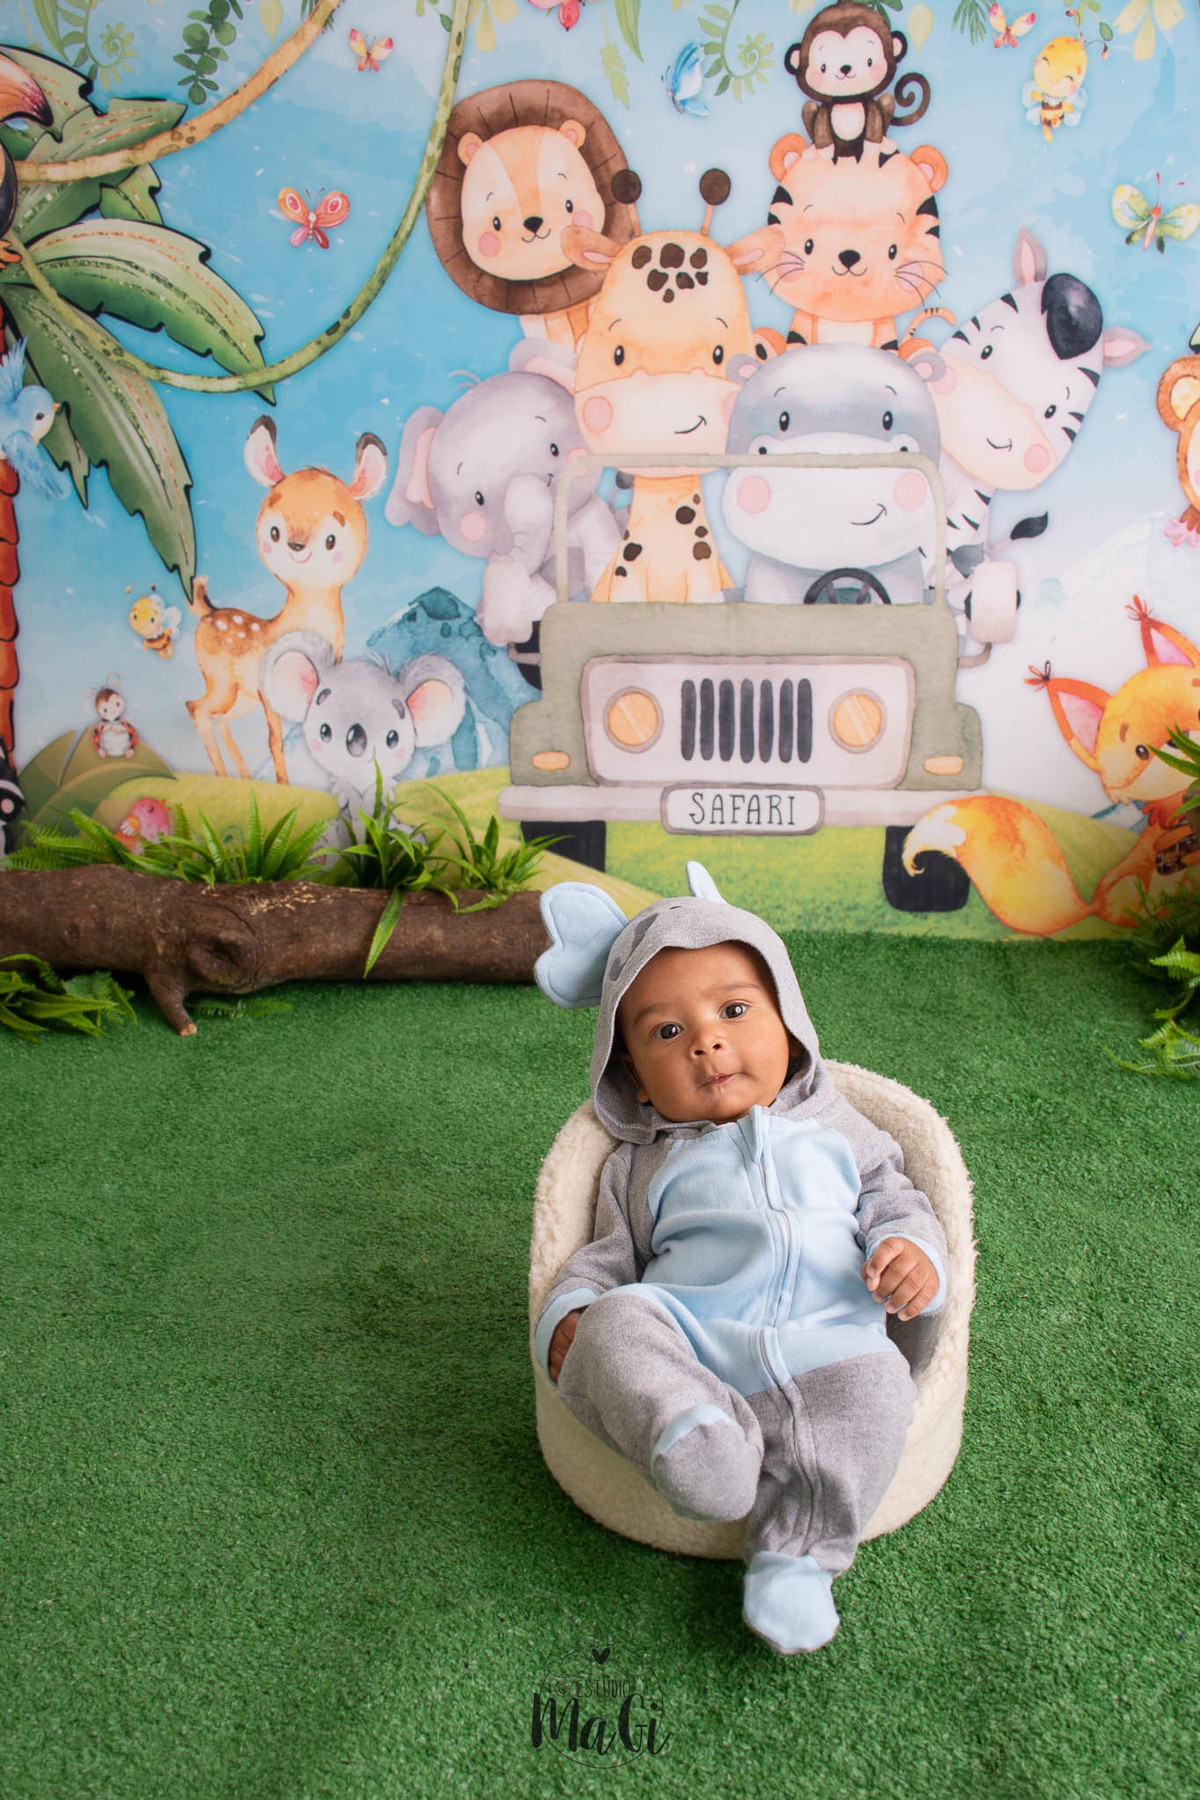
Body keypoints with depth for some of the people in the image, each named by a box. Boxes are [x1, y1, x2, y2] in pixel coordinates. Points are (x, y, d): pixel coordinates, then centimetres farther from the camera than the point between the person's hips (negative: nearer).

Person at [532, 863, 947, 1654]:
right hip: (685, 1345, 0)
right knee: (615, 1324, -27)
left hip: (821, 1347, 0)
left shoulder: (832, 1127, 23)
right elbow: (608, 1257, 18)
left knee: (874, 1381, -30)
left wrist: (913, 1250, -4)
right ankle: (694, 1436, -47)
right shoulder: (641, 1165, 22)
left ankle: (797, 1553, -23)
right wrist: (564, 1316, -3)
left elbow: (891, 1195, 19)